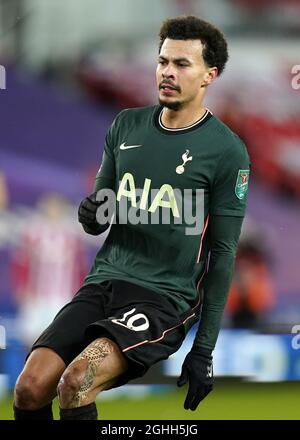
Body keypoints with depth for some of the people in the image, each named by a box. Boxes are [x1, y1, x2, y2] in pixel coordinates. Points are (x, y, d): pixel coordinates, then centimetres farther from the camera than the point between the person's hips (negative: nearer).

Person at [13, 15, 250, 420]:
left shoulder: (227, 151, -4)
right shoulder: (127, 126, 11)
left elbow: (223, 254, -3)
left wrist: (204, 349, -6)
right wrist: (92, 215, -8)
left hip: (165, 298, -5)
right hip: (105, 281, 5)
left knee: (76, 381, -29)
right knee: (30, 387, -16)